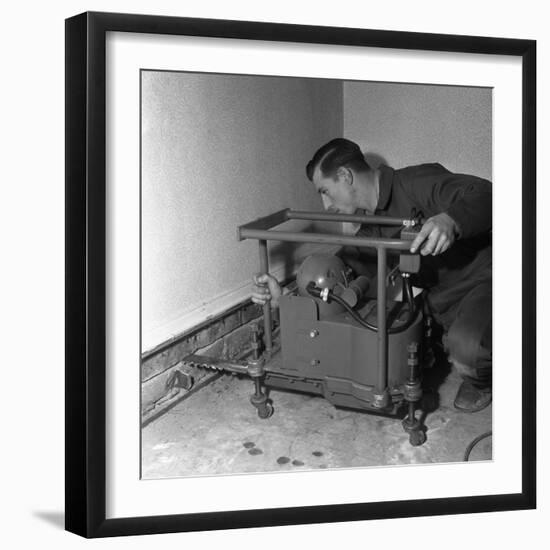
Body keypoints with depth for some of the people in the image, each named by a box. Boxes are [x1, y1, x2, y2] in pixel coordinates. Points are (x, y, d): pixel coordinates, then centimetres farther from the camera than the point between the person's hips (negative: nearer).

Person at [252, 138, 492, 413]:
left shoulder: (418, 182, -15)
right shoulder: (371, 231, 10)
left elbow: (483, 194, -27)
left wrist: (451, 221, -48)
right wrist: (282, 299, -4)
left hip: (480, 280, -8)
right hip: (442, 303, 8)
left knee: (465, 345, -36)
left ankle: (480, 380, 1)